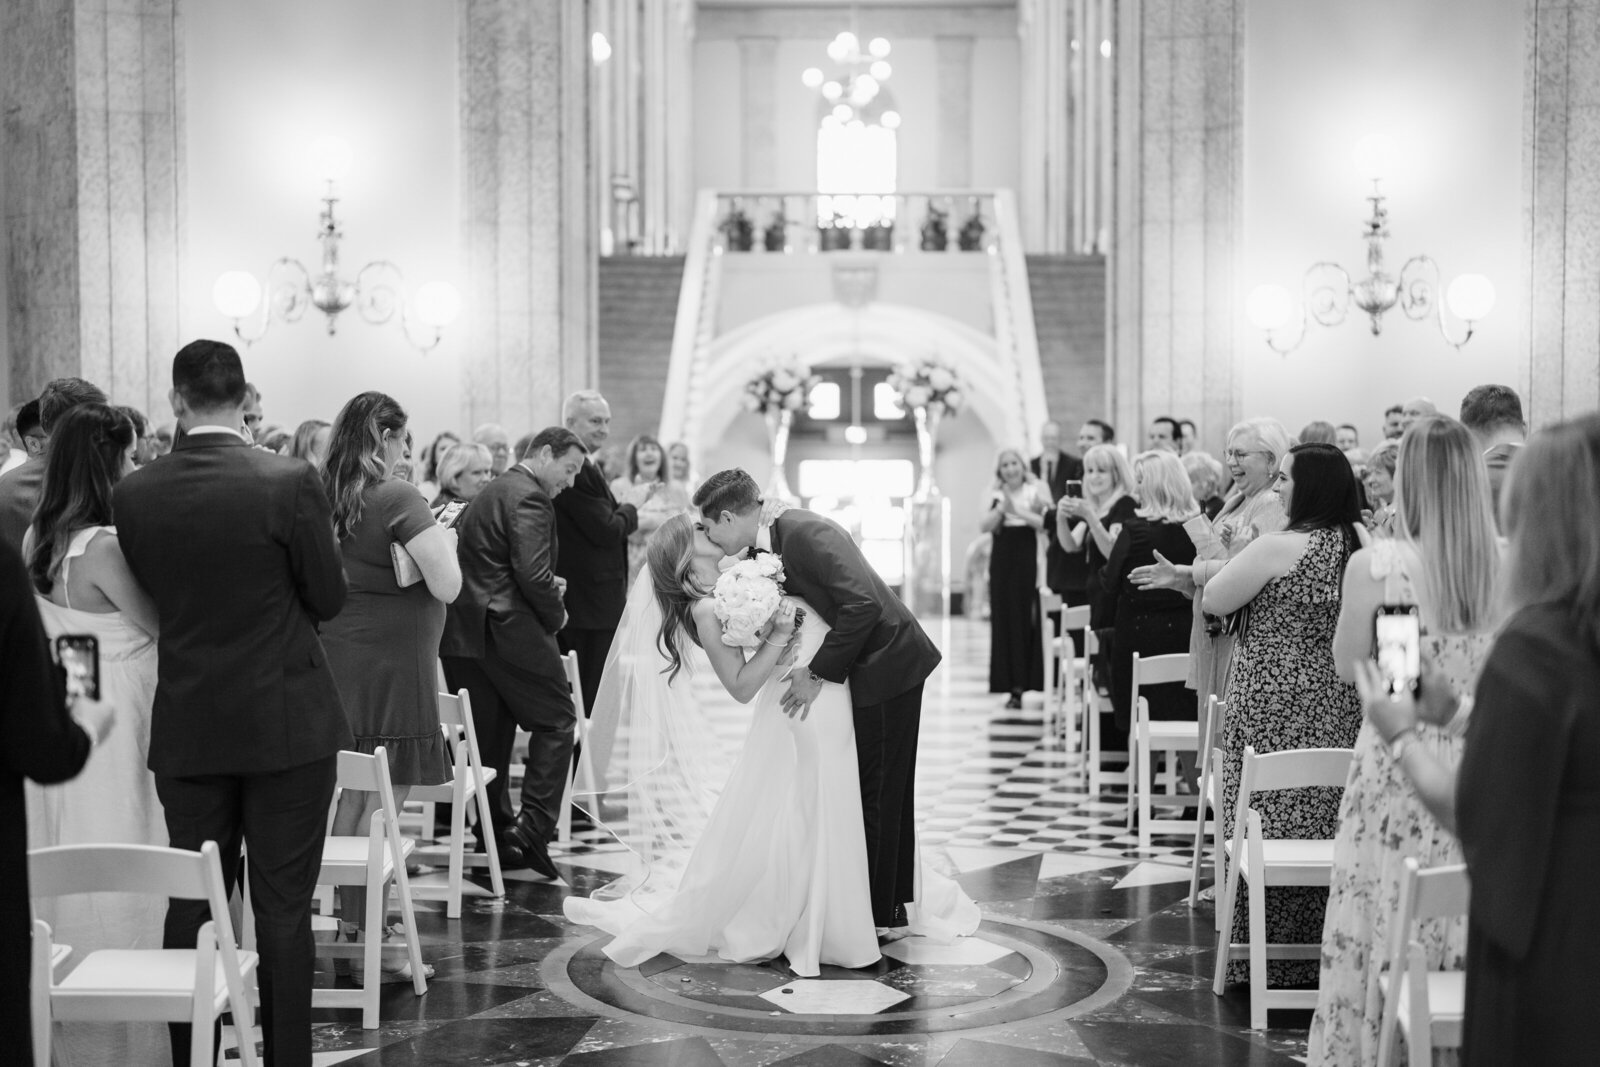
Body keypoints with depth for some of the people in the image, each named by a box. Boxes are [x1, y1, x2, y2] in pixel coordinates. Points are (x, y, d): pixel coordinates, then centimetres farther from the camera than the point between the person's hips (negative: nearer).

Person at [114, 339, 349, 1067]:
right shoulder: (289, 482, -14)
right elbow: (328, 599, -6)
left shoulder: (133, 495, -4)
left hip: (186, 727, 3)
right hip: (285, 721, -3)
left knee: (191, 902, 12)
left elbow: (150, 597, 6)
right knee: (283, 906, 4)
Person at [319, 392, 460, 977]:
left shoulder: (323, 496, 6)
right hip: (389, 666, -7)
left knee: (351, 796, 17)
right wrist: (443, 540, 1)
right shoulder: (397, 500, -14)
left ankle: (348, 921, 26)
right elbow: (446, 585, -18)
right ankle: (368, 941, 3)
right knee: (381, 806, -1)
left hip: (337, 662, 7)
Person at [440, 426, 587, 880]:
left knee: (490, 734, 13)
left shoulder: (494, 490, 19)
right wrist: (556, 614, -4)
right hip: (509, 631, -9)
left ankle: (495, 837, 18)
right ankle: (533, 830, -4)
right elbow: (532, 574, -21)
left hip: (465, 631, 9)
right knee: (555, 720, 1)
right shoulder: (529, 498, -12)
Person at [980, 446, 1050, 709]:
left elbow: (1046, 523, -7)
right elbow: (984, 526, -1)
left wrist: (1019, 511, -15)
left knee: (1032, 622, -7)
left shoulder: (1036, 491, 3)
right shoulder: (993, 495, 10)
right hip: (1003, 561, 3)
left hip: (1030, 561, -2)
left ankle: (1038, 682, 1)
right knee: (1007, 623, 1)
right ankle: (1014, 687, 5)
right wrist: (1002, 508, -14)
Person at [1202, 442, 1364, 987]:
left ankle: (1261, 957, 9)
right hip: (1337, 711, 6)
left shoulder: (1277, 547, -16)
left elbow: (1214, 601, -9)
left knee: (1267, 832, 3)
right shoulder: (1360, 548, 4)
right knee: (1323, 830, 13)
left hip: (1274, 708, -6)